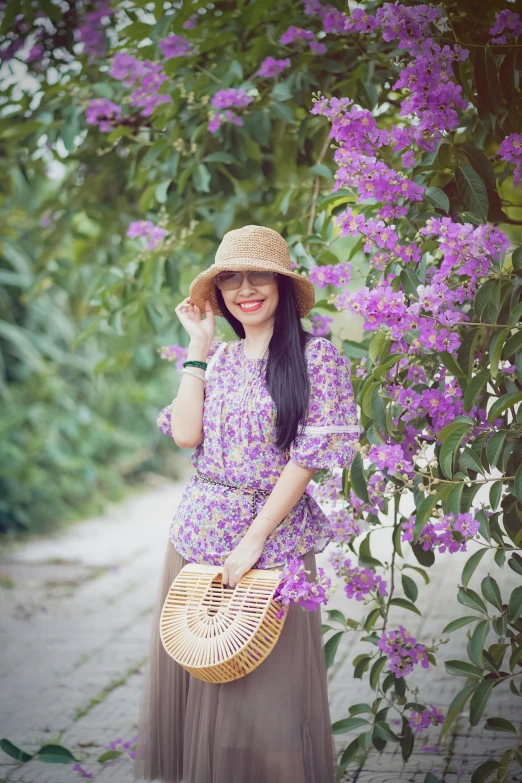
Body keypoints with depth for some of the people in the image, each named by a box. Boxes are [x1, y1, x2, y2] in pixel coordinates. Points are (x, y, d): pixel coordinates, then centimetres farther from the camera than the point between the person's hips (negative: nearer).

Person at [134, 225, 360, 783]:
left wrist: (255, 537, -14)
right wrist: (198, 346, 0)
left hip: (274, 536, -5)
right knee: (193, 674, 10)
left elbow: (310, 455, -12)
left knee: (265, 689, 2)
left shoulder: (316, 356, -6)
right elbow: (185, 434, -4)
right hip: (197, 534, 5)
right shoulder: (218, 359, 11)